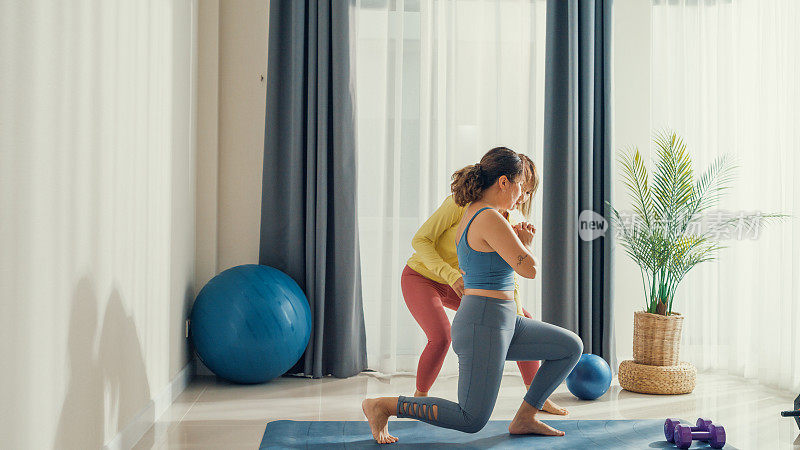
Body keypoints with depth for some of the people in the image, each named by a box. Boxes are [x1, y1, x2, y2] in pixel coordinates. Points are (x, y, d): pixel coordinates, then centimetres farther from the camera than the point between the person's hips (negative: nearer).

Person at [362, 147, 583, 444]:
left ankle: (525, 418, 17)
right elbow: (529, 269, -17)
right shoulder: (490, 219, -18)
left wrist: (517, 239, 13)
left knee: (571, 347, 13)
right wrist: (526, 242, 4)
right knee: (472, 421, -2)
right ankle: (382, 406, 4)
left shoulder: (471, 215, 12)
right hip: (484, 326, -10)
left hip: (500, 324, 10)